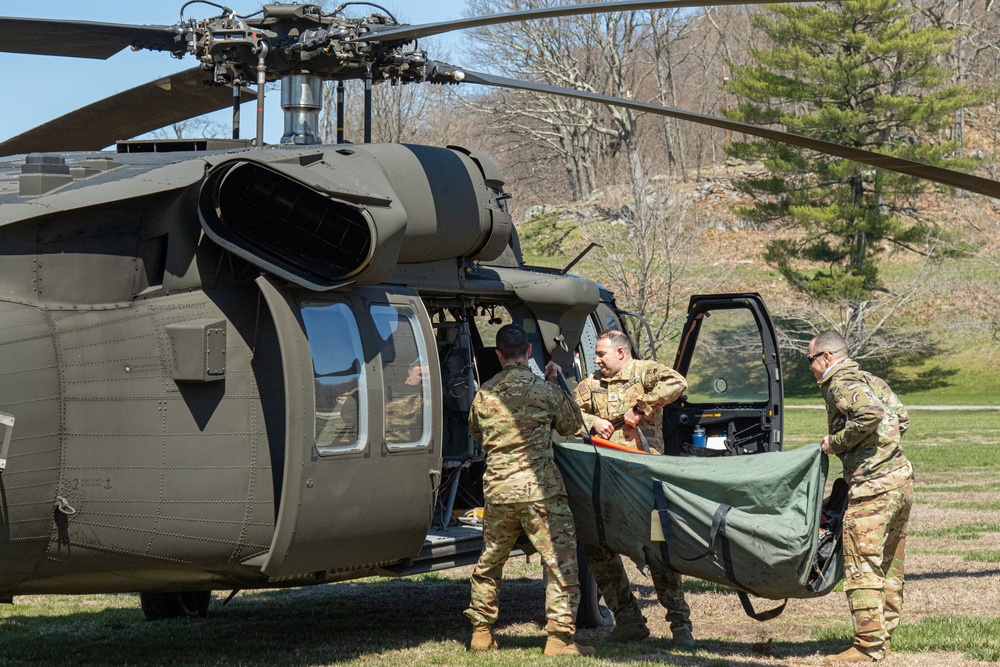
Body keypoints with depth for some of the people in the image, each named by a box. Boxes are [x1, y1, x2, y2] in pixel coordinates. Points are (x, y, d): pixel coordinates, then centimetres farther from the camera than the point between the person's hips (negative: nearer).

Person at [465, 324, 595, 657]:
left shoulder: (484, 393, 7)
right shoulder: (544, 389, -5)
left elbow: (475, 431, 25)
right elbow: (572, 425, 11)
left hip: (496, 489, 5)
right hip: (539, 490, -5)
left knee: (489, 562, 20)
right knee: (562, 561, 0)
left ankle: (481, 633, 26)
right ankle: (560, 637, -7)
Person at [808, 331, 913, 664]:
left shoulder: (840, 385, -8)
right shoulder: (871, 380, 19)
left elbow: (871, 414, -25)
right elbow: (901, 417, 20)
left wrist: (837, 443, -13)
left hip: (873, 484, -10)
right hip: (901, 477, 10)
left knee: (861, 566, -6)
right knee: (889, 568, 13)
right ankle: (882, 640, 18)